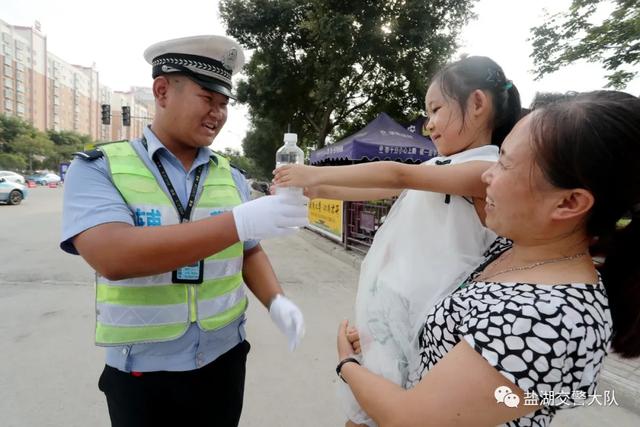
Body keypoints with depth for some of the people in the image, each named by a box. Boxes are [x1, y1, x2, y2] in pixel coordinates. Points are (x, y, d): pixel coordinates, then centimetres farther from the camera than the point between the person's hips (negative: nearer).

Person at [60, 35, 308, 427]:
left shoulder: (232, 178, 1)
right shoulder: (98, 168, -10)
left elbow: (249, 252, 6)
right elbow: (112, 256, -26)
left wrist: (276, 301, -13)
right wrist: (239, 221, -33)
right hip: (141, 374, -2)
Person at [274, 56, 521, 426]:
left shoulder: (490, 171, -15)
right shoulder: (437, 167, 11)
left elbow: (398, 175, -21)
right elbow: (373, 191, 12)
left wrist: (318, 174, -17)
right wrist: (315, 189, 7)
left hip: (414, 316, -7)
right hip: (382, 301, 7)